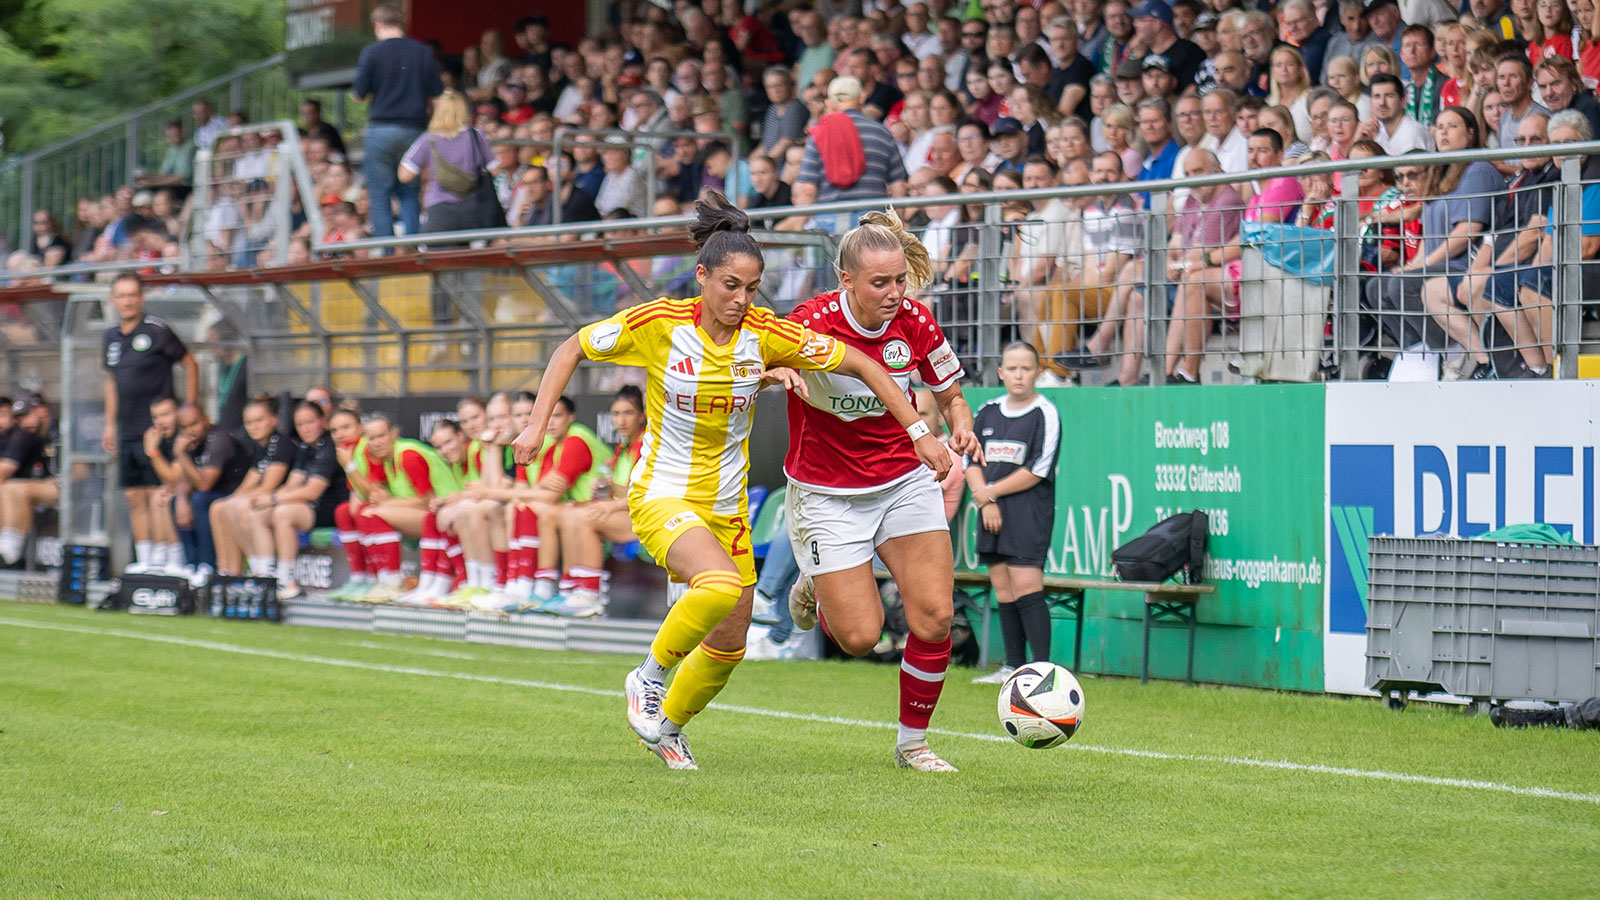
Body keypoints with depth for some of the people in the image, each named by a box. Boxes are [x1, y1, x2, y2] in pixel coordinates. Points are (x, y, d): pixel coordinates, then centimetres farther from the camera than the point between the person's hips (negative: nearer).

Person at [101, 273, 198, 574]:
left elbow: (190, 365, -1)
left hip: (156, 430, -7)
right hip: (127, 433, 7)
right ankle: (144, 562, 11)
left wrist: (189, 410, -5)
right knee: (134, 498, 7)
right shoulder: (112, 337, 13)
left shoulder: (157, 331, -7)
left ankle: (171, 560, -9)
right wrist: (110, 424, 21)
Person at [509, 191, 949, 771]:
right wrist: (537, 424, -9)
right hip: (662, 496, -4)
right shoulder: (657, 324, -14)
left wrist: (919, 434, -8)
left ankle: (667, 726, 37)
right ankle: (650, 676, -7)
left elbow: (860, 365, -3)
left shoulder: (765, 334, -10)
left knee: (728, 647, 9)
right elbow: (572, 349, 0)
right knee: (720, 587, -32)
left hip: (726, 504, 4)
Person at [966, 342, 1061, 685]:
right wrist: (985, 502, -4)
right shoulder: (987, 412, 12)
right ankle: (1014, 667, 12)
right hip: (992, 514, 6)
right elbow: (971, 461, 12)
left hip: (1029, 512, -6)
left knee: (1026, 586, -15)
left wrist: (990, 492, -8)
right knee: (1003, 591, 7)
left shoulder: (1045, 413, -5)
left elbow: (1037, 471, -11)